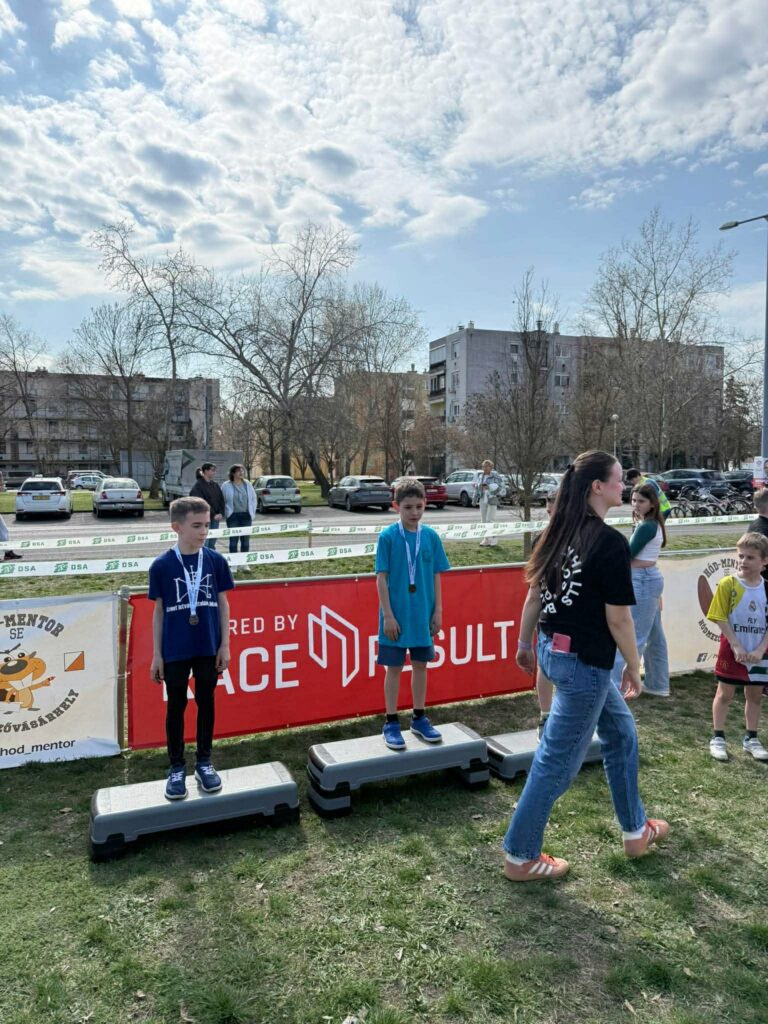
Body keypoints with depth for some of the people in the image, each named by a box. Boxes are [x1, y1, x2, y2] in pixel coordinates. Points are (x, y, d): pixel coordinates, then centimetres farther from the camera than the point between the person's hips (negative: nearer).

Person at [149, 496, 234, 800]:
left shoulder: (216, 561, -4)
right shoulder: (161, 566, -7)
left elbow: (222, 603, 3)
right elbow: (159, 610, 0)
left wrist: (225, 644, 1)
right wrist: (157, 654, 0)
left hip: (208, 648, 1)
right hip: (175, 650, -1)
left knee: (206, 703, 13)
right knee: (176, 707, 11)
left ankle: (204, 762, 29)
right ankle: (176, 767, 25)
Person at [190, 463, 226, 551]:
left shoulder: (215, 485, 13)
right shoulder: (198, 485, -7)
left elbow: (221, 500, 12)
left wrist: (221, 513, -4)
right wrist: (213, 515, -14)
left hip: (216, 518, 6)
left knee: (212, 545, 9)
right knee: (204, 545, -7)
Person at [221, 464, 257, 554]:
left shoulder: (248, 484, 6)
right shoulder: (226, 485, -3)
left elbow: (253, 498, 11)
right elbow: (222, 500, 1)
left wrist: (252, 512, 6)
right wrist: (228, 511, -3)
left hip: (246, 515, 3)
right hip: (233, 515, -3)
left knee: (245, 539, 7)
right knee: (233, 539, -1)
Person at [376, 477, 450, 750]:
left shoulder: (431, 536, 0)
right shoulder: (388, 537, -9)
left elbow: (436, 576, 5)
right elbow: (381, 578, -9)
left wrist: (438, 612, 3)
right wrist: (388, 615, -12)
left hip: (423, 615, 3)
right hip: (396, 616, -3)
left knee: (420, 665, 13)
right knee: (394, 668, 6)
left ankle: (419, 719, 28)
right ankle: (391, 723, 19)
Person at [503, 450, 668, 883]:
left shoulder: (560, 533, 3)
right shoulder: (611, 543, -20)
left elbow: (534, 595, 8)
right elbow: (618, 619, -17)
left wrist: (525, 644, 18)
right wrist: (634, 667, -2)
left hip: (554, 649, 9)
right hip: (583, 663, -9)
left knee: (620, 731, 25)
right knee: (559, 760, 6)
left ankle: (636, 829, 42)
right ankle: (520, 857, 21)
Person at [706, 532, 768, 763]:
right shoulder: (728, 584, -11)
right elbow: (721, 619, -12)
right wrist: (737, 647, -16)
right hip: (731, 652, -3)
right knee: (725, 694, 6)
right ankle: (717, 738, 17)